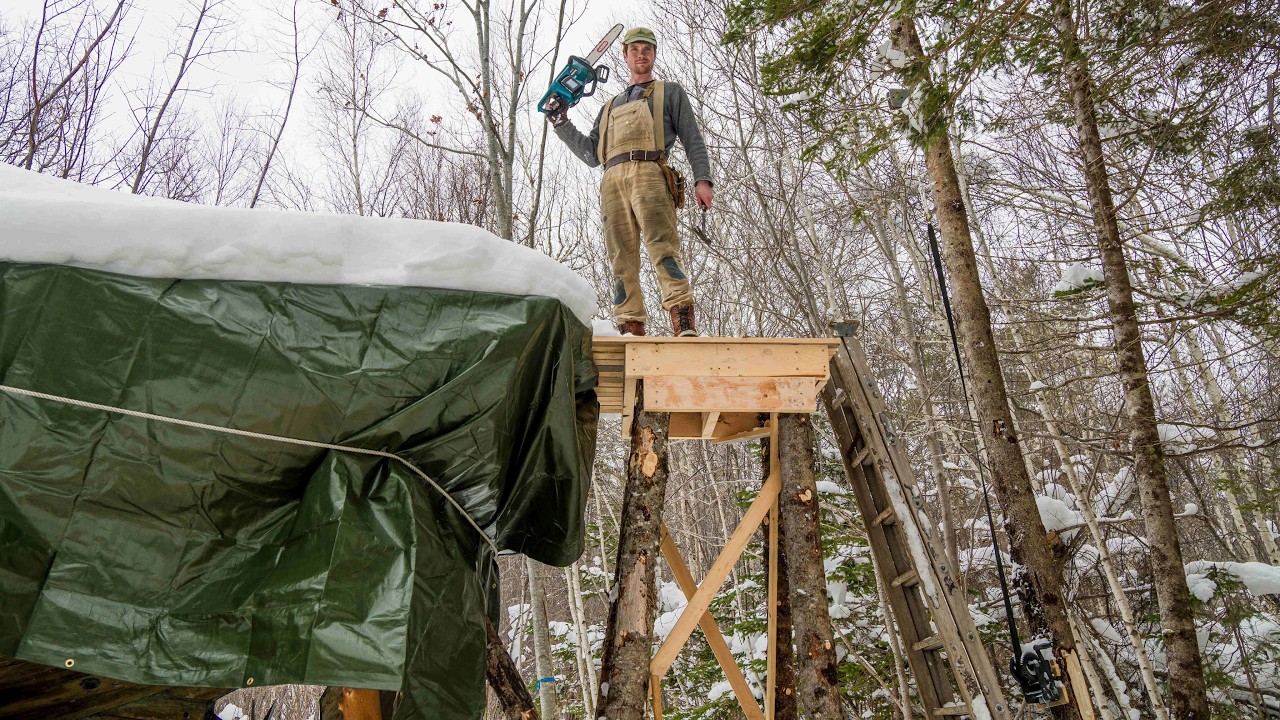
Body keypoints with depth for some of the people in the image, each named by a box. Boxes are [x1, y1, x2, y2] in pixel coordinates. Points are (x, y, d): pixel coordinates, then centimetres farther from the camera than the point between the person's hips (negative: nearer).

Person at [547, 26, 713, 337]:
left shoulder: (670, 93, 23)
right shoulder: (611, 106, 34)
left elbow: (692, 139, 11)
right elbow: (592, 154, 28)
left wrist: (702, 178, -5)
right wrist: (562, 124, 21)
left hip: (648, 174, -5)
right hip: (612, 181, 5)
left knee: (662, 247, -22)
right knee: (622, 259, -5)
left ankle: (684, 324, -32)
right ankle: (631, 329, -8)